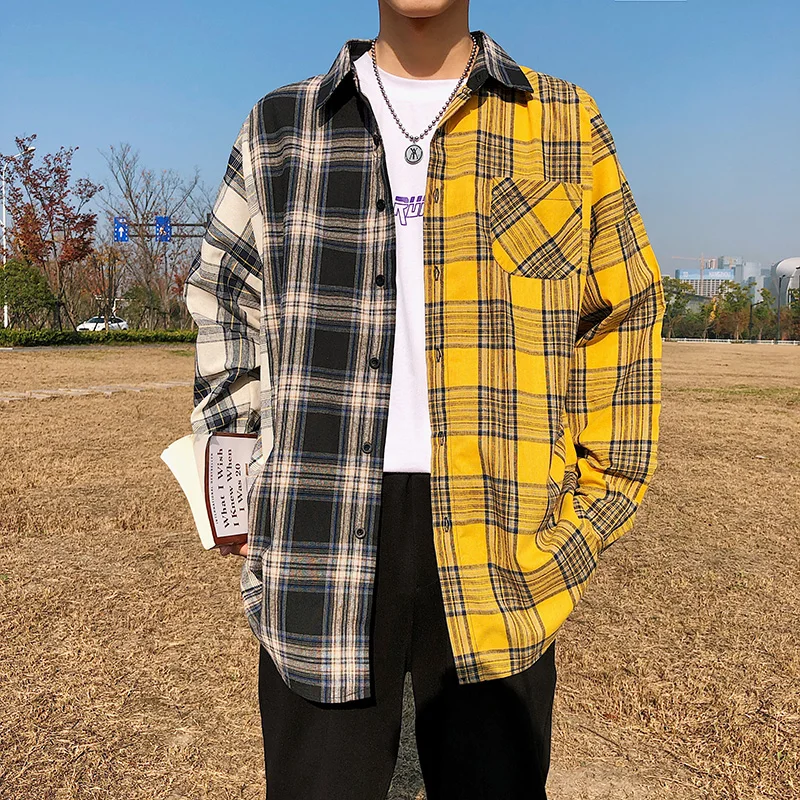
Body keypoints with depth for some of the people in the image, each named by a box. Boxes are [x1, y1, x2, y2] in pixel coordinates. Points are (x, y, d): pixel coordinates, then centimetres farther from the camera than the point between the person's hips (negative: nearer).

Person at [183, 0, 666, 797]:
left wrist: (591, 506, 4)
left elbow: (622, 315, 11)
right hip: (318, 532, 1)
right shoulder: (276, 128, 11)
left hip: (502, 551, 0)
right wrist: (239, 489, 8)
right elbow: (223, 304, 18)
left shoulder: (565, 124, 8)